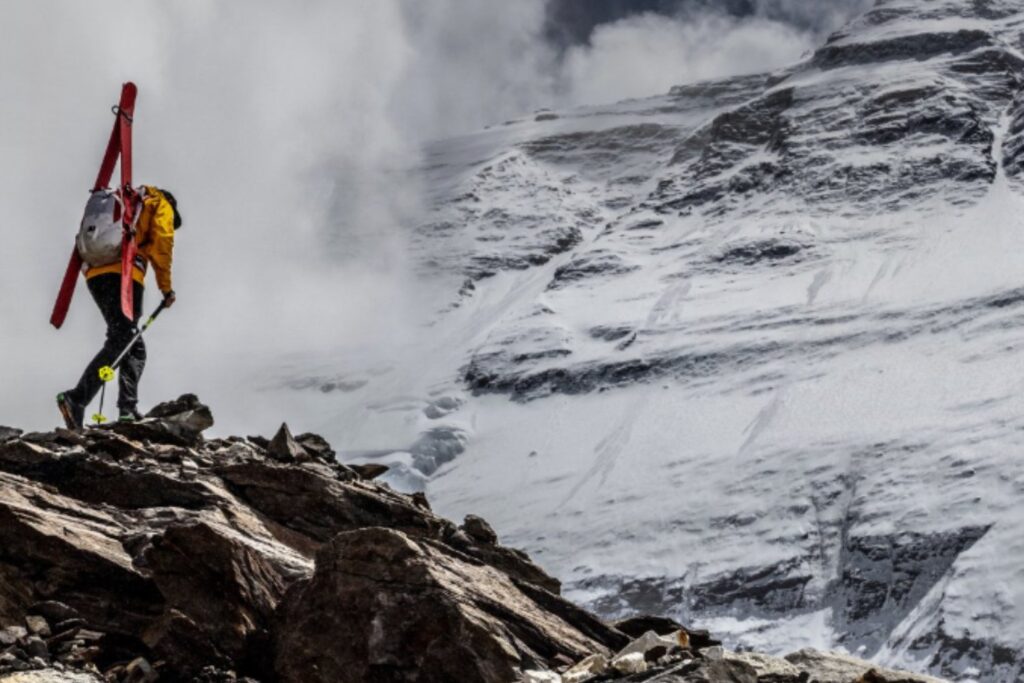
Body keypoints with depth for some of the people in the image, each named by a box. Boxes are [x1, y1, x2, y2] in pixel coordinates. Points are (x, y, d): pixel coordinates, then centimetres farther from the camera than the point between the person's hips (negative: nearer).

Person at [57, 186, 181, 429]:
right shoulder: (161, 205, 16)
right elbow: (162, 244, 1)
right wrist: (166, 288, 4)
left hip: (95, 274, 8)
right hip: (124, 274, -8)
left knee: (135, 347, 11)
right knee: (120, 341, -15)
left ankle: (128, 409, -2)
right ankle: (76, 399, -31)